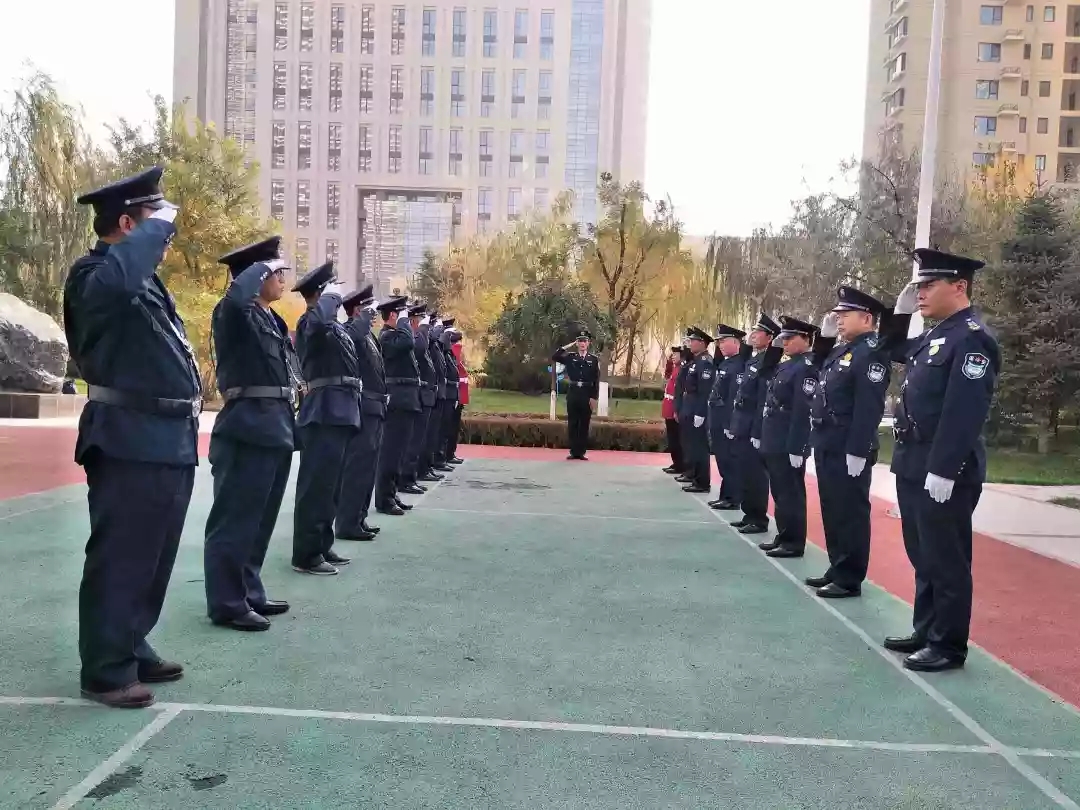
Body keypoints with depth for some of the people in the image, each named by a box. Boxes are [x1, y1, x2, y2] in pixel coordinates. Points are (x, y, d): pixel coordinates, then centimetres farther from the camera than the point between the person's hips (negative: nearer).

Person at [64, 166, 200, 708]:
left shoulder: (146, 280, 19)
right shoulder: (93, 273, -9)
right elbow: (116, 279, -36)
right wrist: (158, 224, -22)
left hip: (169, 440, 9)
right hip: (129, 443, -9)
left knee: (152, 557, 17)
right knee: (119, 558, 0)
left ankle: (132, 649, 31)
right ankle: (106, 670, 13)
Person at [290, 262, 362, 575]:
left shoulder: (336, 326, 20)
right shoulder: (310, 322, -9)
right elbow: (320, 319, -31)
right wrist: (332, 296, -17)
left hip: (340, 412, 10)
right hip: (325, 413, -9)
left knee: (330, 485, 14)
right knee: (316, 484, -6)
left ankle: (322, 546, 23)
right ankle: (306, 554, 1)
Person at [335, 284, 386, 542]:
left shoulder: (367, 335, 18)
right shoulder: (351, 330, -11)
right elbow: (352, 336, -37)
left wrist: (384, 395, 13)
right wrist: (366, 315, -24)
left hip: (374, 408, 10)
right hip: (362, 409, -10)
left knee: (366, 466, 14)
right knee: (358, 466, -7)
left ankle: (357, 518, 22)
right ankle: (347, 523, -1)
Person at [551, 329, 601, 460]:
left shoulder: (594, 359, 4)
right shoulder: (570, 356, 7)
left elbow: (596, 380, 1)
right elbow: (554, 357, -5)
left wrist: (594, 397, -5)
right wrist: (568, 346, -3)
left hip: (587, 394, -1)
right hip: (573, 393, 1)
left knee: (584, 424, 4)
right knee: (572, 423, 3)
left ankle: (581, 452, 10)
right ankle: (573, 452, 8)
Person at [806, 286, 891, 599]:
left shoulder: (871, 352, -14)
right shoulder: (841, 350, 15)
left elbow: (869, 407, -20)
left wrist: (857, 452, -24)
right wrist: (825, 336, 17)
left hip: (848, 450, -9)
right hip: (828, 446, 9)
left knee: (850, 514, 0)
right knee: (833, 512, 16)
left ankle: (850, 579, 9)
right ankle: (837, 569, 27)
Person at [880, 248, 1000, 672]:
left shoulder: (972, 338, -16)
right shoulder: (936, 335, 13)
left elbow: (965, 412, -23)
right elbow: (893, 350, 31)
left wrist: (942, 472, -26)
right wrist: (901, 311, 14)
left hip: (943, 472, -10)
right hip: (914, 466, 10)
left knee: (946, 561, 2)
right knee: (923, 556, 18)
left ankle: (949, 646, 14)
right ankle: (925, 631, 30)